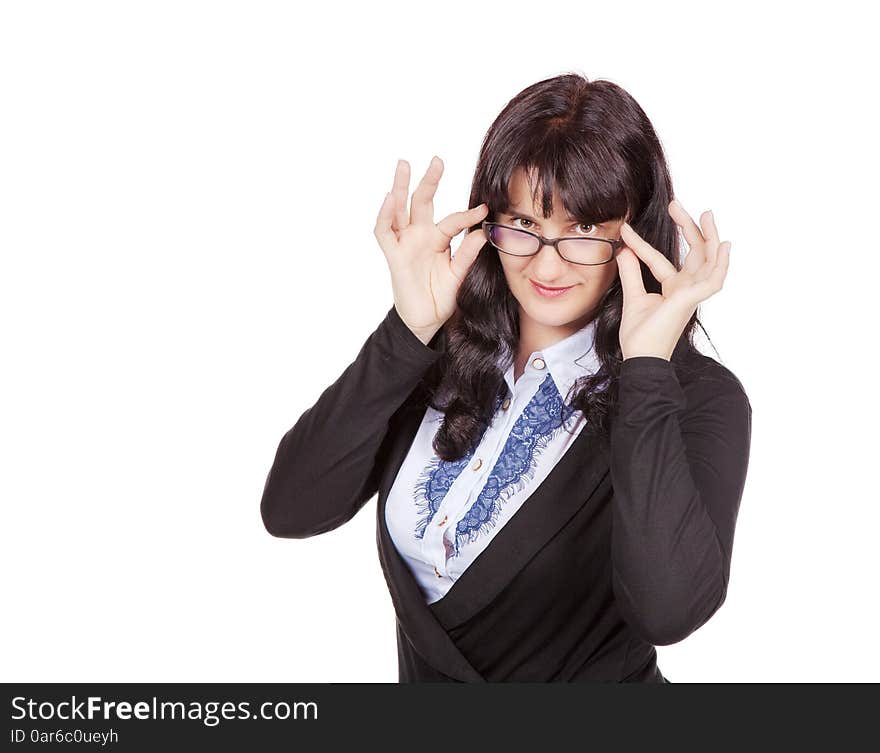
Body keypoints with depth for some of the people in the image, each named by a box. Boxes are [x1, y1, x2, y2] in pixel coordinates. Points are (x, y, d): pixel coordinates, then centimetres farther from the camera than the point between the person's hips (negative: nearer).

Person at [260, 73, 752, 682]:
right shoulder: (436, 357, -2)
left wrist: (646, 367, -26)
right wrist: (408, 331, -16)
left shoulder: (696, 399, -11)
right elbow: (290, 511, -11)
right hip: (422, 671, 3)